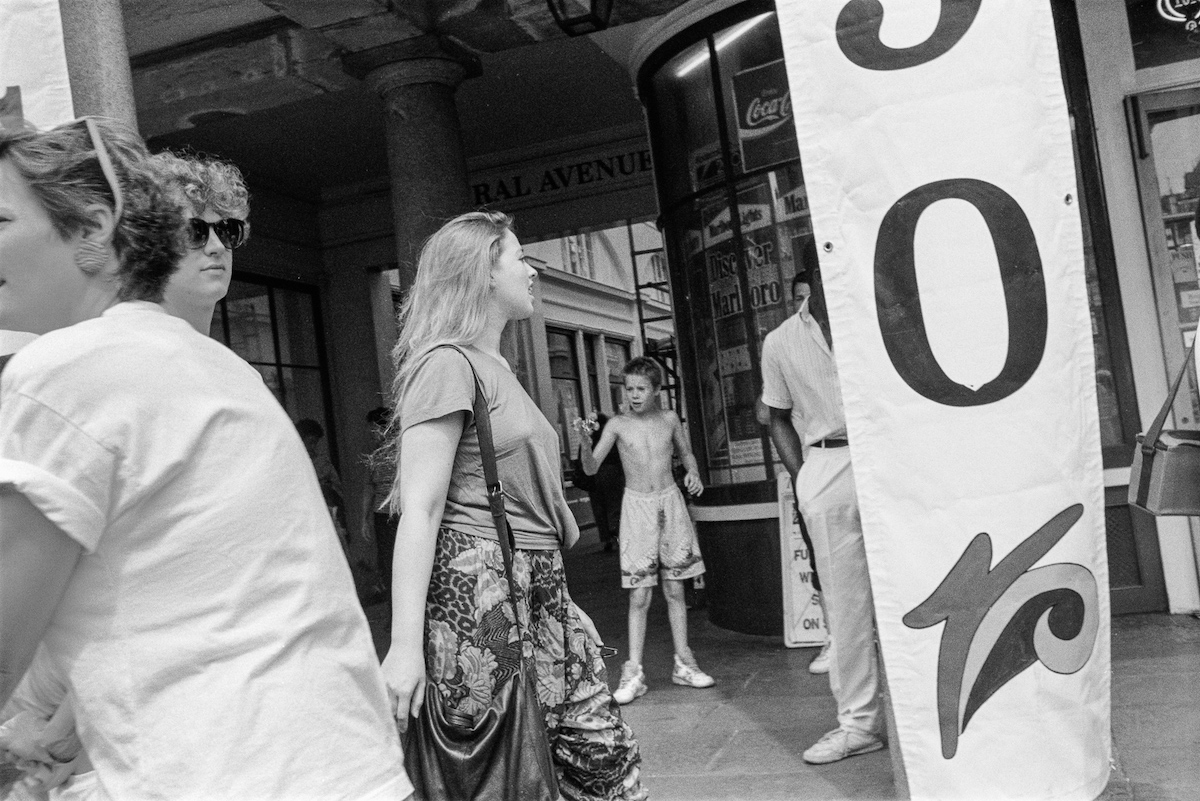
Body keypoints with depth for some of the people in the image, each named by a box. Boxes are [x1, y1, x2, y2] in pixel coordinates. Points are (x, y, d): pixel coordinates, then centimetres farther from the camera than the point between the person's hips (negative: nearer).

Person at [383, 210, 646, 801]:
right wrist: (405, 645, -21)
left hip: (539, 594, 9)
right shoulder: (448, 364, -11)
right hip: (481, 596, -9)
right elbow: (419, 509, -17)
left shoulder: (496, 367, 19)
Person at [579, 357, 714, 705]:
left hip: (671, 501, 2)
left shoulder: (669, 419, 4)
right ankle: (634, 672, 1)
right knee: (639, 594, -5)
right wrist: (585, 442, -26)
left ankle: (684, 663, 18)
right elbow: (591, 468, -8)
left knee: (675, 589, 8)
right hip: (637, 506, -2)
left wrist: (693, 473, -2)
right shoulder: (617, 425, -3)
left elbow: (686, 454, 18)